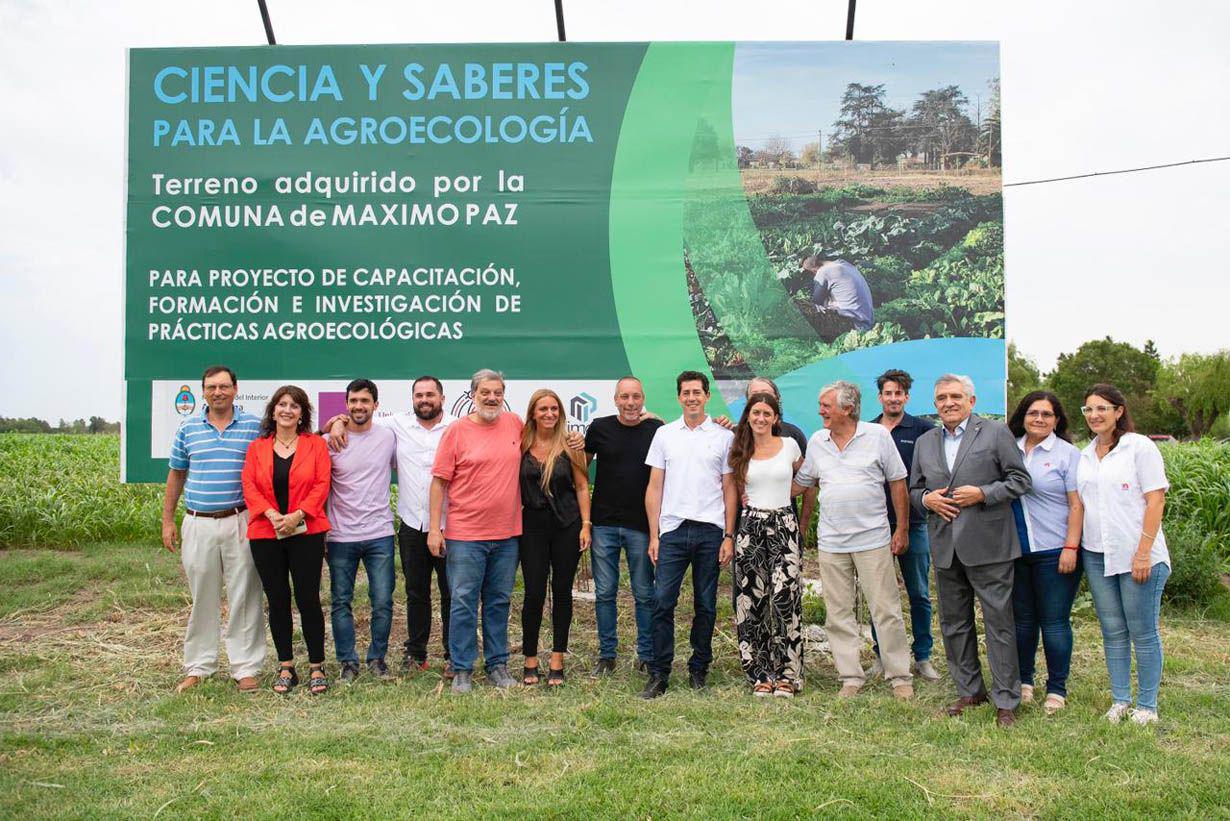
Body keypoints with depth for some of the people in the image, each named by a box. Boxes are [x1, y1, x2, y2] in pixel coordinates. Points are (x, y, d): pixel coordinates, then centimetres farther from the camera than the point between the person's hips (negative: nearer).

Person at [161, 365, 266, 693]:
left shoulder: (254, 426, 2)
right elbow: (176, 474, 14)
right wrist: (167, 520, 11)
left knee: (244, 598, 1)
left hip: (240, 523, -2)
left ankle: (245, 668, 10)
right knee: (202, 599, 9)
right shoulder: (188, 429, 8)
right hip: (198, 524, 2)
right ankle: (198, 667, 20)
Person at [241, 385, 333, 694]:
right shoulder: (257, 447, 9)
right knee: (277, 601, 8)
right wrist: (272, 514, -15)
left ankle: (317, 668, 9)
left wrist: (297, 514, -17)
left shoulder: (316, 444, 3)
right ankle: (286, 668, 19)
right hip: (265, 534, 2)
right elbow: (249, 486, 0)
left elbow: (321, 485, -5)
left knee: (308, 599, -1)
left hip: (306, 533, -2)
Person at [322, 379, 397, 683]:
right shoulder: (330, 441, -2)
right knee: (340, 602, 7)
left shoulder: (388, 437, 1)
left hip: (380, 534, 0)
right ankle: (348, 662, 21)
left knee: (383, 602, 3)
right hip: (340, 536, 0)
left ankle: (377, 658, 21)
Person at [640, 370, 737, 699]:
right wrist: (654, 535, 1)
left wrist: (729, 536, 0)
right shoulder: (664, 434, 9)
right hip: (672, 530, 0)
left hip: (710, 531, 0)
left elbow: (729, 490, 7)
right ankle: (659, 674, 4)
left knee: (705, 606, 7)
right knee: (662, 602, -5)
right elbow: (654, 487, 8)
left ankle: (699, 669, 20)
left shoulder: (724, 437, 6)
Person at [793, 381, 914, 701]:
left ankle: (900, 677, 13)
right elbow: (800, 482, 16)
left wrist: (902, 530, 1)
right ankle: (851, 678, 17)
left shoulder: (878, 435, -3)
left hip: (873, 539, -3)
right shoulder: (817, 441, 8)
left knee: (886, 611, 1)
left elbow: (897, 482, 2)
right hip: (831, 541, 4)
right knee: (838, 614, 7)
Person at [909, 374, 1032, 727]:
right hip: (945, 548, 5)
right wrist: (927, 499, -3)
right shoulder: (925, 442, 13)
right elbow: (914, 488, 19)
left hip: (988, 547, -5)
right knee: (953, 623, 13)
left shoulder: (996, 433, -1)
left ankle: (1006, 700, 11)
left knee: (999, 622, 1)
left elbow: (1020, 480, -3)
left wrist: (982, 494, -15)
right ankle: (969, 691, 27)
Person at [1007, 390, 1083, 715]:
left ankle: (1057, 689, 13)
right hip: (1016, 551, 4)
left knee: (1054, 621, 2)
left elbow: (1077, 505, -7)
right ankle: (1023, 681, 24)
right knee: (1022, 618, 12)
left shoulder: (1067, 454, -3)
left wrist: (1071, 548, -14)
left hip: (1054, 551, -4)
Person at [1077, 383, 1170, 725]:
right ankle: (1120, 700, 20)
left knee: (1143, 632, 2)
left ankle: (1147, 705, 12)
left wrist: (1143, 553, -14)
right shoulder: (1085, 455, 12)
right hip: (1096, 555, 5)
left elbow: (1155, 501, -9)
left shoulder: (1140, 447, -5)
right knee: (1112, 631, 10)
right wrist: (1073, 548, 8)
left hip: (1136, 555, -5)